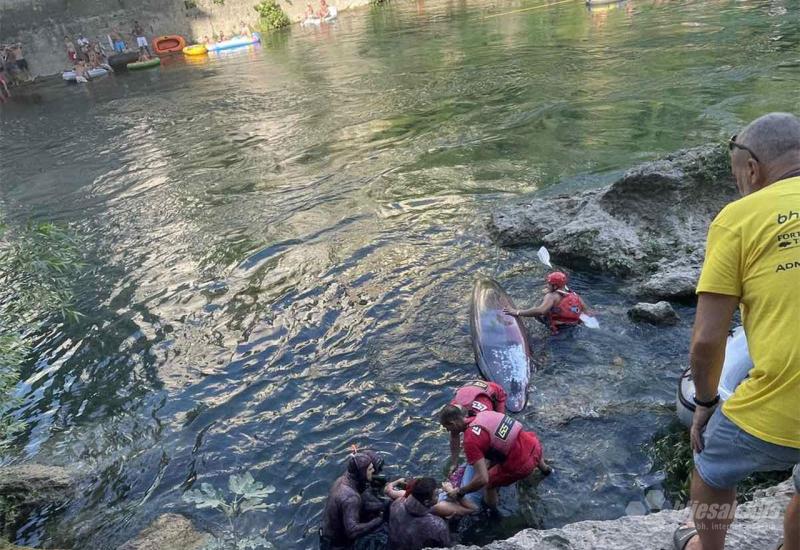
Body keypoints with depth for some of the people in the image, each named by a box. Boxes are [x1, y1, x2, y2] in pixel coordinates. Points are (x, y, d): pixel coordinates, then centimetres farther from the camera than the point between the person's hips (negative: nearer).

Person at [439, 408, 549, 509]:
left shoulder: (470, 440, -20)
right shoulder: (483, 413, 2)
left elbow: (482, 479, -22)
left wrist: (460, 492, -8)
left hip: (523, 465, -7)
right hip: (534, 443, 7)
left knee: (489, 482, 15)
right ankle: (543, 467, 72)